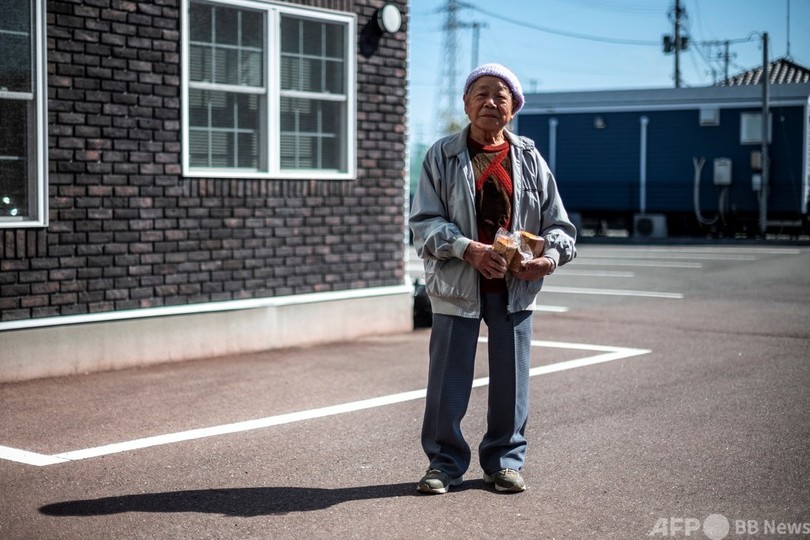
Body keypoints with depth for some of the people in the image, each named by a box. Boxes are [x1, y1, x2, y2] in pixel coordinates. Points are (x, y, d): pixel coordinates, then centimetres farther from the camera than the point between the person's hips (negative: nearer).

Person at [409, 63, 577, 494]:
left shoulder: (530, 160, 7)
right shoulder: (442, 156, 0)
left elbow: (558, 223, 8)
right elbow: (424, 221, -5)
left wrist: (551, 256, -12)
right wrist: (468, 249, -20)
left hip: (515, 286, 2)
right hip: (457, 284, -2)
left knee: (511, 378, 8)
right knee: (448, 378, 3)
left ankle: (505, 460, 23)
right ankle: (444, 462, 17)